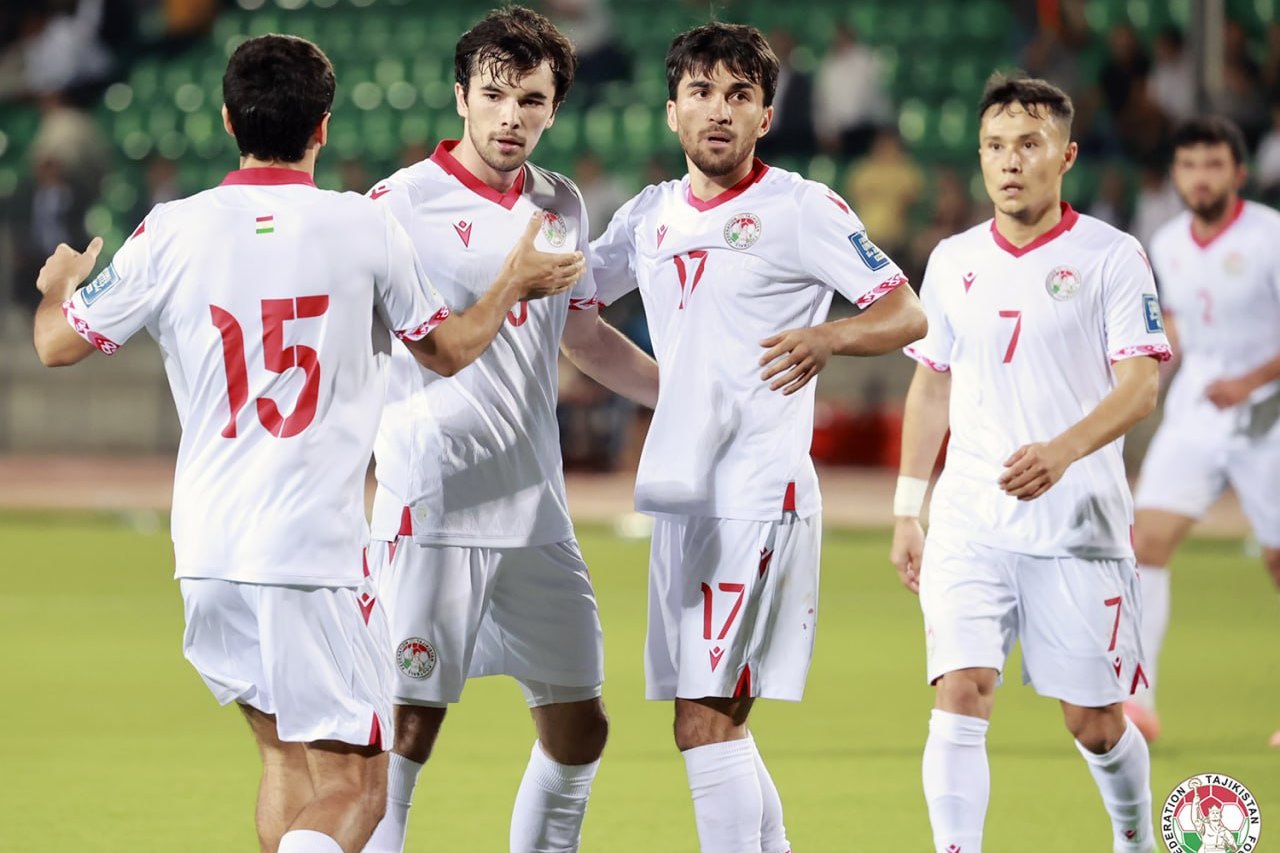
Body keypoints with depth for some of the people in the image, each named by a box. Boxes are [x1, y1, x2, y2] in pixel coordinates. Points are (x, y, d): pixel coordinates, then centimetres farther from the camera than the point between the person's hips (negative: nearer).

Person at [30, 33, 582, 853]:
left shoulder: (173, 232, 0)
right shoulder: (366, 229, -2)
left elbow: (58, 344, 11)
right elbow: (448, 350, 14)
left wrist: (58, 285, 34)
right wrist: (517, 282, 33)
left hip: (209, 547, 4)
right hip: (317, 546, -4)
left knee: (288, 756, 21)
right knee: (353, 787, -4)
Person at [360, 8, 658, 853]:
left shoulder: (561, 204, 11)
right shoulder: (403, 203, -8)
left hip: (537, 513, 6)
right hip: (433, 511, -6)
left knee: (579, 727, 9)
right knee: (407, 727, -10)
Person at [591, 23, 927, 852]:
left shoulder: (801, 208, -5)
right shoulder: (650, 217, 14)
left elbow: (908, 314, -7)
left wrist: (829, 336, -25)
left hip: (757, 497, -7)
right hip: (683, 498, 7)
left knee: (705, 721, -14)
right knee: (721, 726, 9)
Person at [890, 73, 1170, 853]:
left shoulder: (1112, 257, -4)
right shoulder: (953, 262, 9)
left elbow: (1141, 385, -12)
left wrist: (1063, 450, -29)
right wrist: (907, 510, 15)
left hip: (1078, 526, -3)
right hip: (969, 525, 3)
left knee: (1095, 724, 5)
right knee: (959, 696, -15)